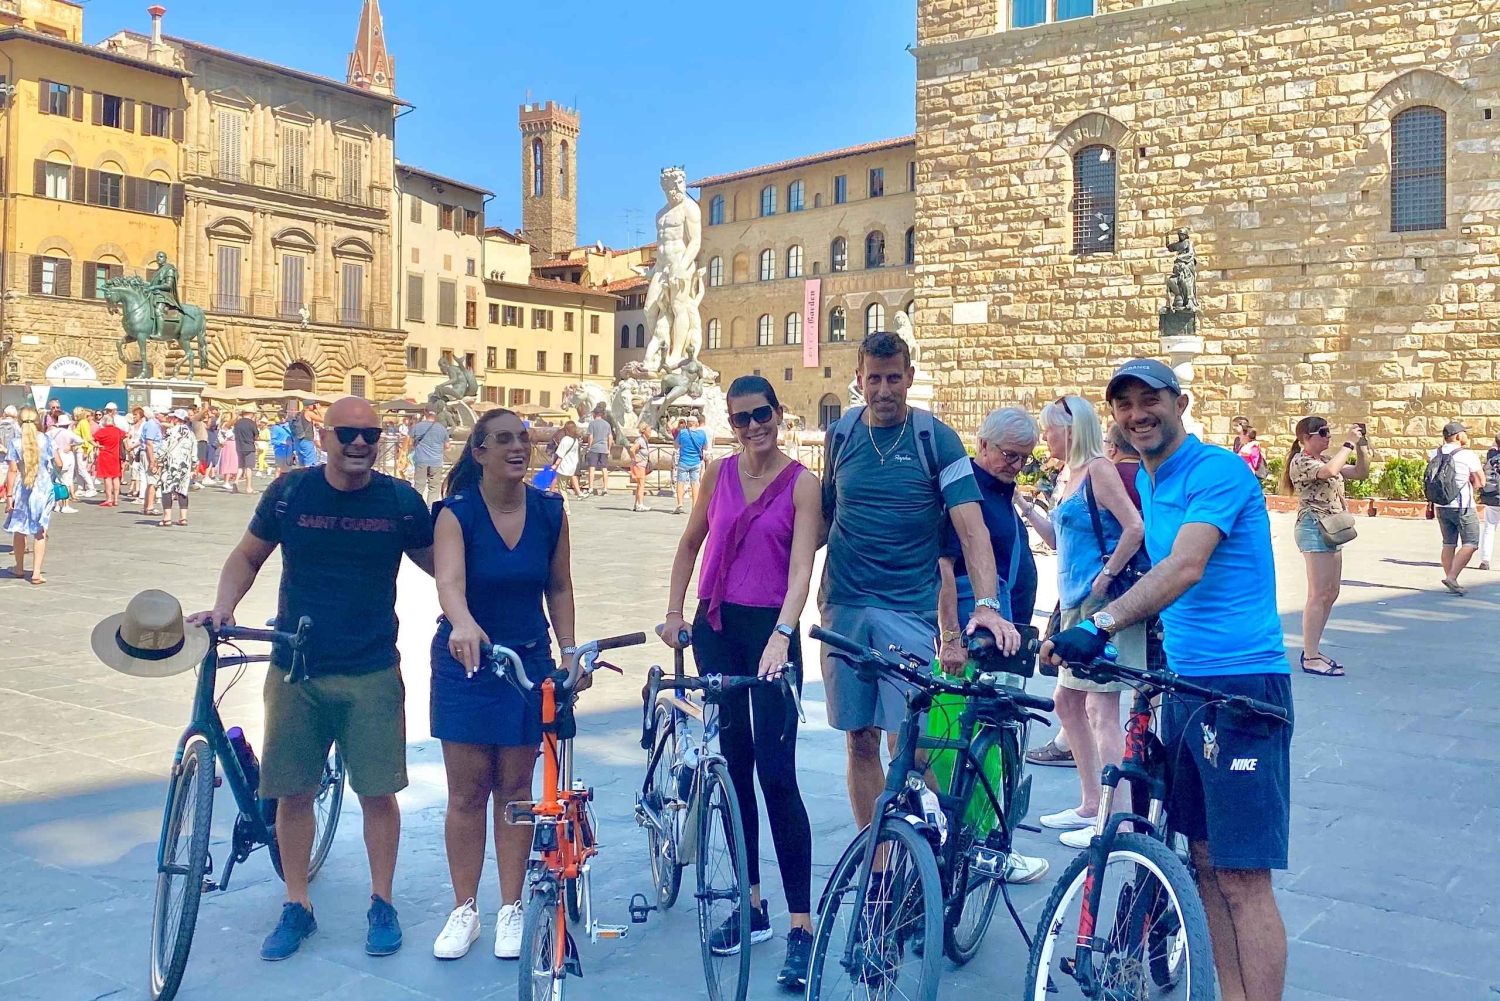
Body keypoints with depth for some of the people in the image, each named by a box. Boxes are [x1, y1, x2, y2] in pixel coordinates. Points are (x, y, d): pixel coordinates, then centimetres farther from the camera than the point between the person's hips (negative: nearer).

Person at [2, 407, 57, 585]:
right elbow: (57, 464, 0)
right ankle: (36, 573, -7)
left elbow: (12, 470, -9)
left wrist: (9, 494, -5)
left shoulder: (15, 442, -6)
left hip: (21, 491, 0)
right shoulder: (45, 440, -4)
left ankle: (19, 570, 28)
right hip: (43, 489, 0)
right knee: (40, 532, 1)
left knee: (19, 530, 16)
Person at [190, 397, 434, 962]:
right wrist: (224, 607, -7)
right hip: (294, 670, 1)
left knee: (378, 793, 4)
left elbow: (438, 564, 9)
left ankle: (382, 905, 22)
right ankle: (297, 908, 25)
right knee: (293, 792, 8)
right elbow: (247, 557, 10)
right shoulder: (289, 493, -1)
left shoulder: (401, 501, -2)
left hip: (372, 674, -1)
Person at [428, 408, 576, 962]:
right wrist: (464, 625, -49)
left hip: (528, 660, 2)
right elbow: (448, 581, -30)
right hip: (465, 660, -2)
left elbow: (559, 588, 6)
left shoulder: (549, 511, -3)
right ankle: (464, 911, 17)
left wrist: (569, 652, 2)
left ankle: (510, 910, 18)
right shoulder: (457, 512, -13)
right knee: (467, 792, 4)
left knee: (515, 787, 7)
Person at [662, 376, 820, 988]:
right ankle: (751, 903, 22)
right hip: (716, 625, 5)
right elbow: (691, 543, 18)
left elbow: (801, 567, -16)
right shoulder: (719, 474, 6)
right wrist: (674, 610, 12)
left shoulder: (801, 483, -7)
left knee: (776, 773, -9)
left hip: (771, 629, -5)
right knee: (734, 765, 10)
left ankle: (802, 927, -3)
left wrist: (782, 635, -29)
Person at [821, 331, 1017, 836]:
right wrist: (821, 585, 10)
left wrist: (986, 604, -23)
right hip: (844, 606, 3)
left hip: (909, 609, -3)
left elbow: (971, 526, -10)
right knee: (860, 740, 7)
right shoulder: (841, 433, 7)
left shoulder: (935, 438, -3)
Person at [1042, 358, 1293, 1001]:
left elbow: (1186, 567, -29)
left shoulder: (1217, 471, -14)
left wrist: (1102, 624, -40)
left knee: (1242, 877, -8)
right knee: (1206, 859, 13)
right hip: (1183, 682, 9)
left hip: (1241, 684, -9)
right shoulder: (1147, 481, 13)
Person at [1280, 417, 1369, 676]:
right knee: (1319, 594, -10)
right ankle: (1310, 658, -7)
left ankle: (1312, 650, 19)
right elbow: (1329, 471, -29)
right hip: (1314, 528, -10)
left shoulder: (1326, 458, 18)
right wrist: (1348, 443, -19)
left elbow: (1360, 473, 18)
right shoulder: (1301, 462, -10)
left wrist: (1361, 446, 5)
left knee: (1331, 594, 11)